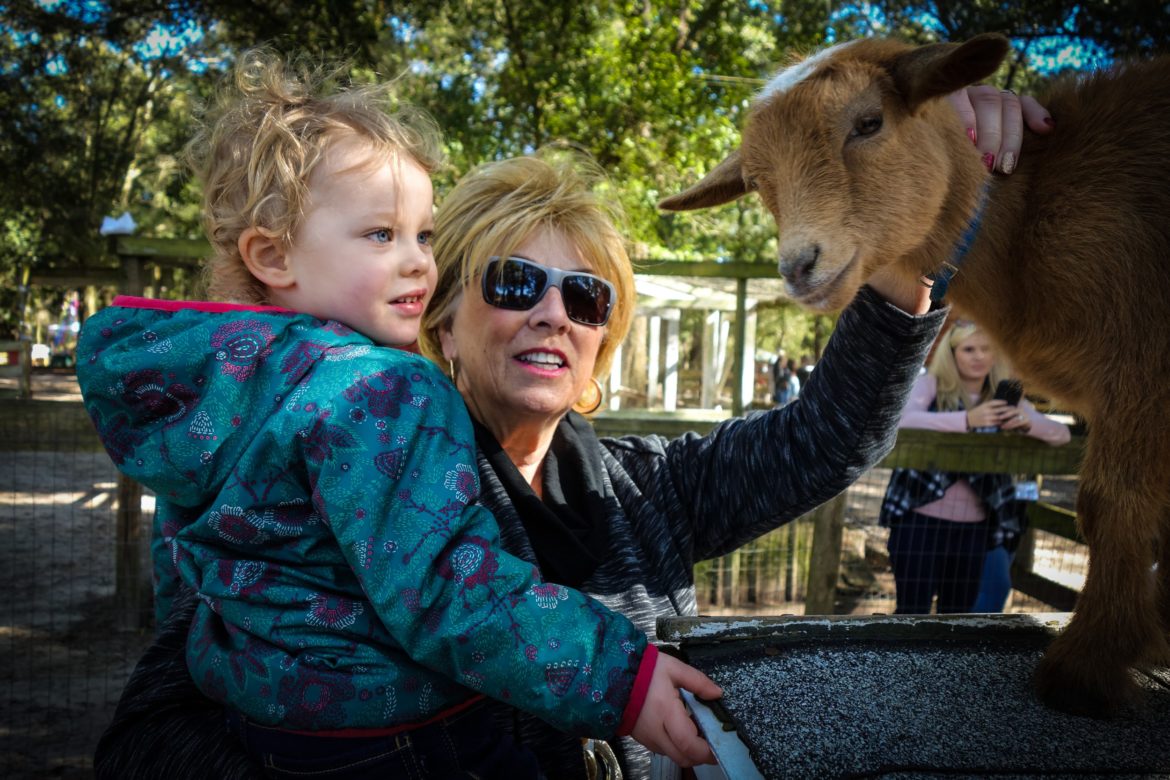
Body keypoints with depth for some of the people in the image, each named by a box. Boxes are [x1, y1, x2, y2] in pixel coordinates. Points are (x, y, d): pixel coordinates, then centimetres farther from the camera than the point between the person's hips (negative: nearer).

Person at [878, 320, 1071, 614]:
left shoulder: (1005, 397, 8)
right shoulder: (930, 384, -3)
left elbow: (1062, 434, 2)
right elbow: (904, 420, -23)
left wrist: (1027, 422, -20)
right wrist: (967, 420, -35)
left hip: (972, 525, 4)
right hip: (920, 518, -4)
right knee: (912, 611, -1)